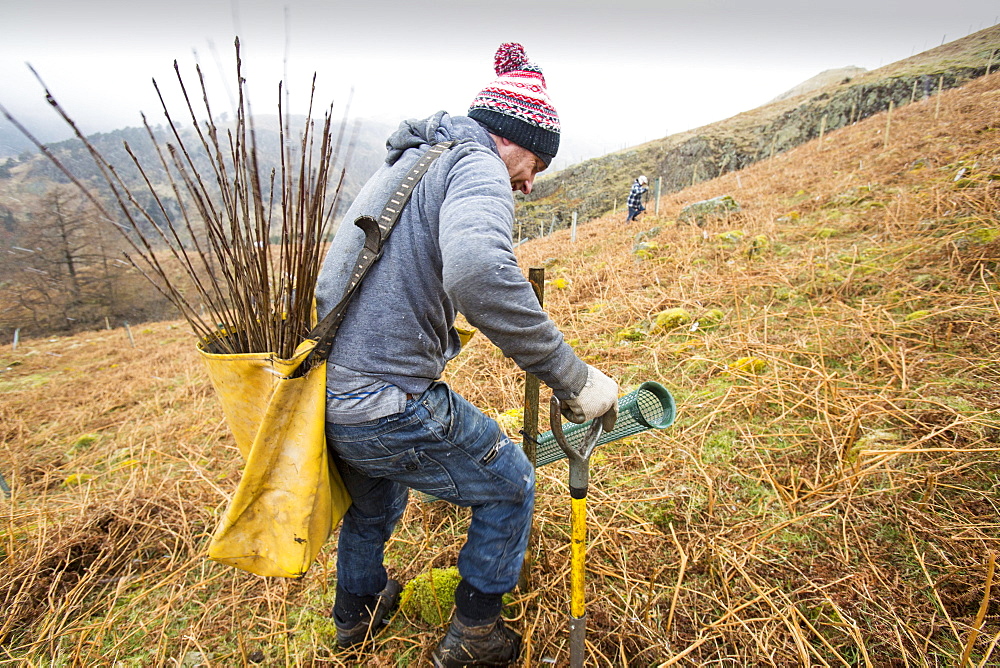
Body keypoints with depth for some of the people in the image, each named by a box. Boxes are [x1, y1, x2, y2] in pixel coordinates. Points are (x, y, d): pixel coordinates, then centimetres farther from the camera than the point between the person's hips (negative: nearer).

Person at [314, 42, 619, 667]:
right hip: (392, 408, -9)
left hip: (329, 396, 9)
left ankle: (358, 611, 61)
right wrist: (574, 378, -31)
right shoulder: (477, 165, -13)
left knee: (374, 500, 35)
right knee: (511, 487, 15)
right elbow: (477, 271, -37)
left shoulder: (406, 162, 17)